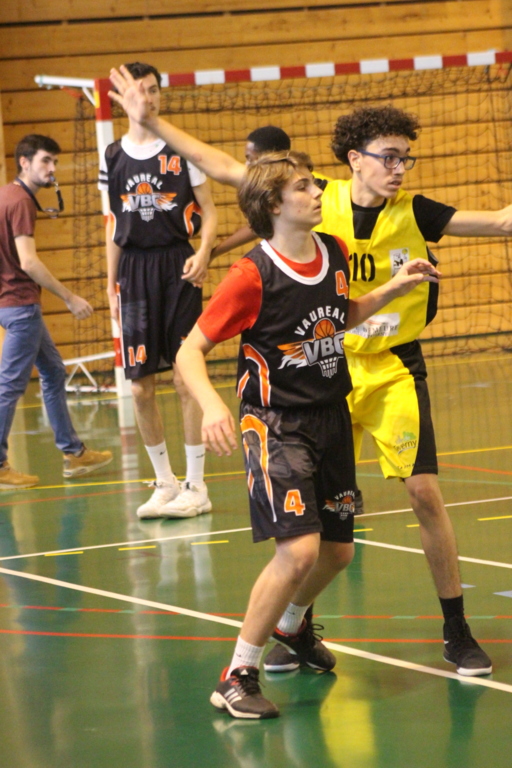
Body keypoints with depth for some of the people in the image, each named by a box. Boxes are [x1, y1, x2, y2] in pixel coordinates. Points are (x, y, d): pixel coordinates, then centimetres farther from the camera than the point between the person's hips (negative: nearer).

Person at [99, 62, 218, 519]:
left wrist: (203, 252, -15)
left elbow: (208, 210, 2)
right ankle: (165, 482, 16)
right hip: (135, 270, 3)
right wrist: (111, 286, 12)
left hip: (177, 266, -3)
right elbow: (114, 227, 15)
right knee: (140, 386, 2)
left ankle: (196, 486, 2)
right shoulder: (113, 158, 9)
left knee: (187, 378, -5)